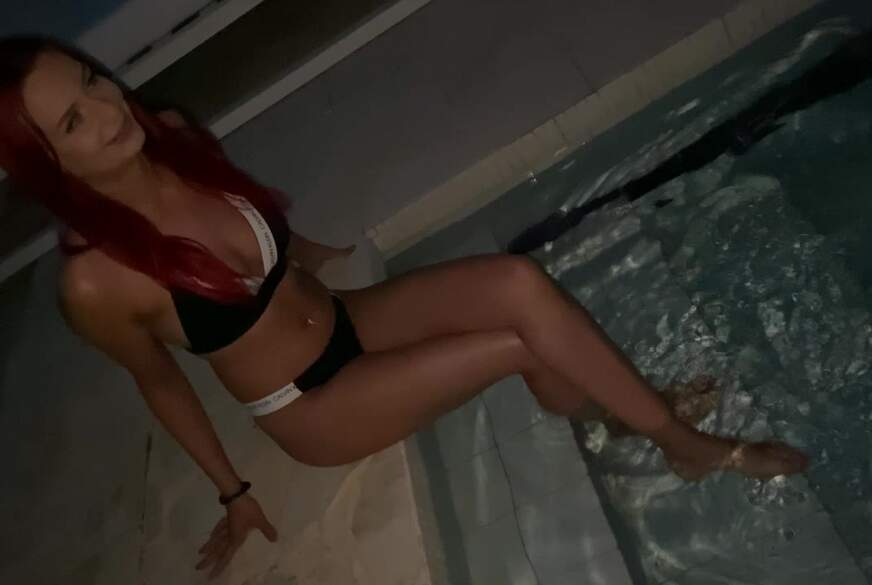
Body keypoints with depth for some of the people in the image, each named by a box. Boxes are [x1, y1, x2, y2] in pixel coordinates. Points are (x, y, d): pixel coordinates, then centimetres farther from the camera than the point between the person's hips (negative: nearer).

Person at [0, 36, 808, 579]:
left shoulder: (169, 139, -11)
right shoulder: (94, 283, -26)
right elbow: (159, 381, -9)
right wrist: (232, 490, 3)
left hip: (344, 319, 5)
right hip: (312, 411, -5)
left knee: (517, 282, -19)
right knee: (519, 340, -18)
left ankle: (681, 439, 0)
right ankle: (672, 439, 9)